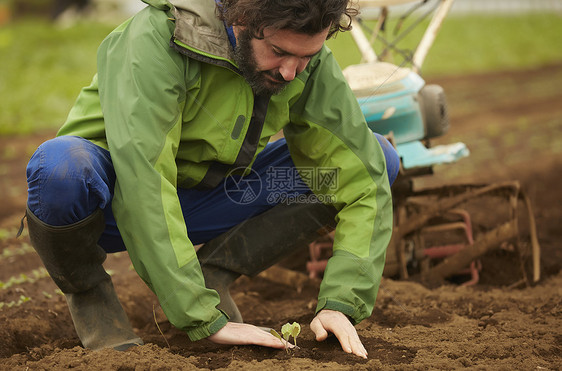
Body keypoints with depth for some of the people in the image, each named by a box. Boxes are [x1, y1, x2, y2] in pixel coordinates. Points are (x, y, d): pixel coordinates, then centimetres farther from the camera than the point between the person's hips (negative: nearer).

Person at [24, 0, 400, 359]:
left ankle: (213, 272, -2)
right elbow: (141, 181, -38)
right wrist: (206, 320, -40)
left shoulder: (309, 61, -14)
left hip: (198, 202, 5)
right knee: (62, 166, -42)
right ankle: (87, 289, -7)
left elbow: (365, 177, -13)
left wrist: (341, 303, -25)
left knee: (380, 155, -9)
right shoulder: (155, 41, -30)